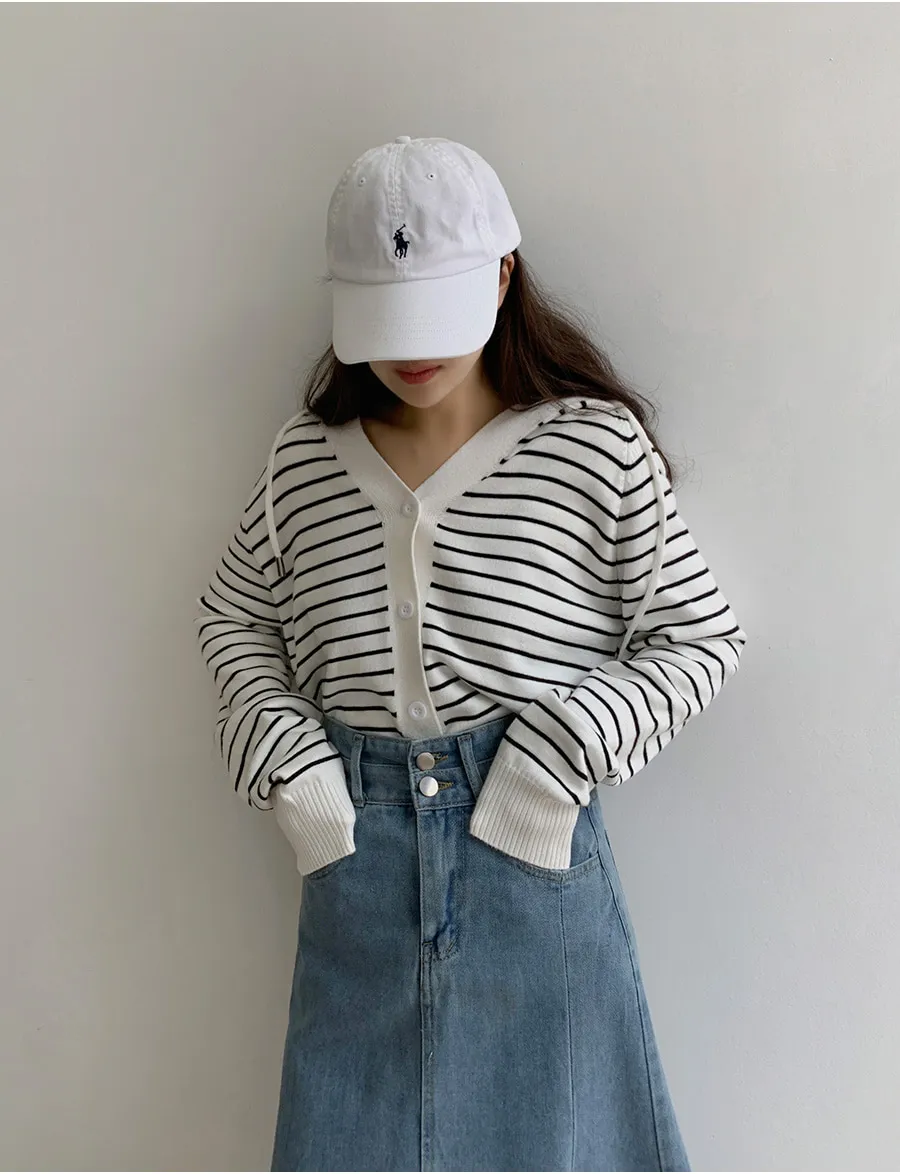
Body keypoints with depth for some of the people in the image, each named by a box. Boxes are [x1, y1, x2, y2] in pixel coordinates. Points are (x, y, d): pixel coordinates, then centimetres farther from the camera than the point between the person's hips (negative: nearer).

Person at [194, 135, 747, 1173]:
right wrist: (281, 764, 1)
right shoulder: (308, 457, 2)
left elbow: (702, 636, -1)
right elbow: (231, 614, 15)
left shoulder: (595, 446, -6)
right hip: (358, 845, 3)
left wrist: (566, 751, -13)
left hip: (533, 844, -2)